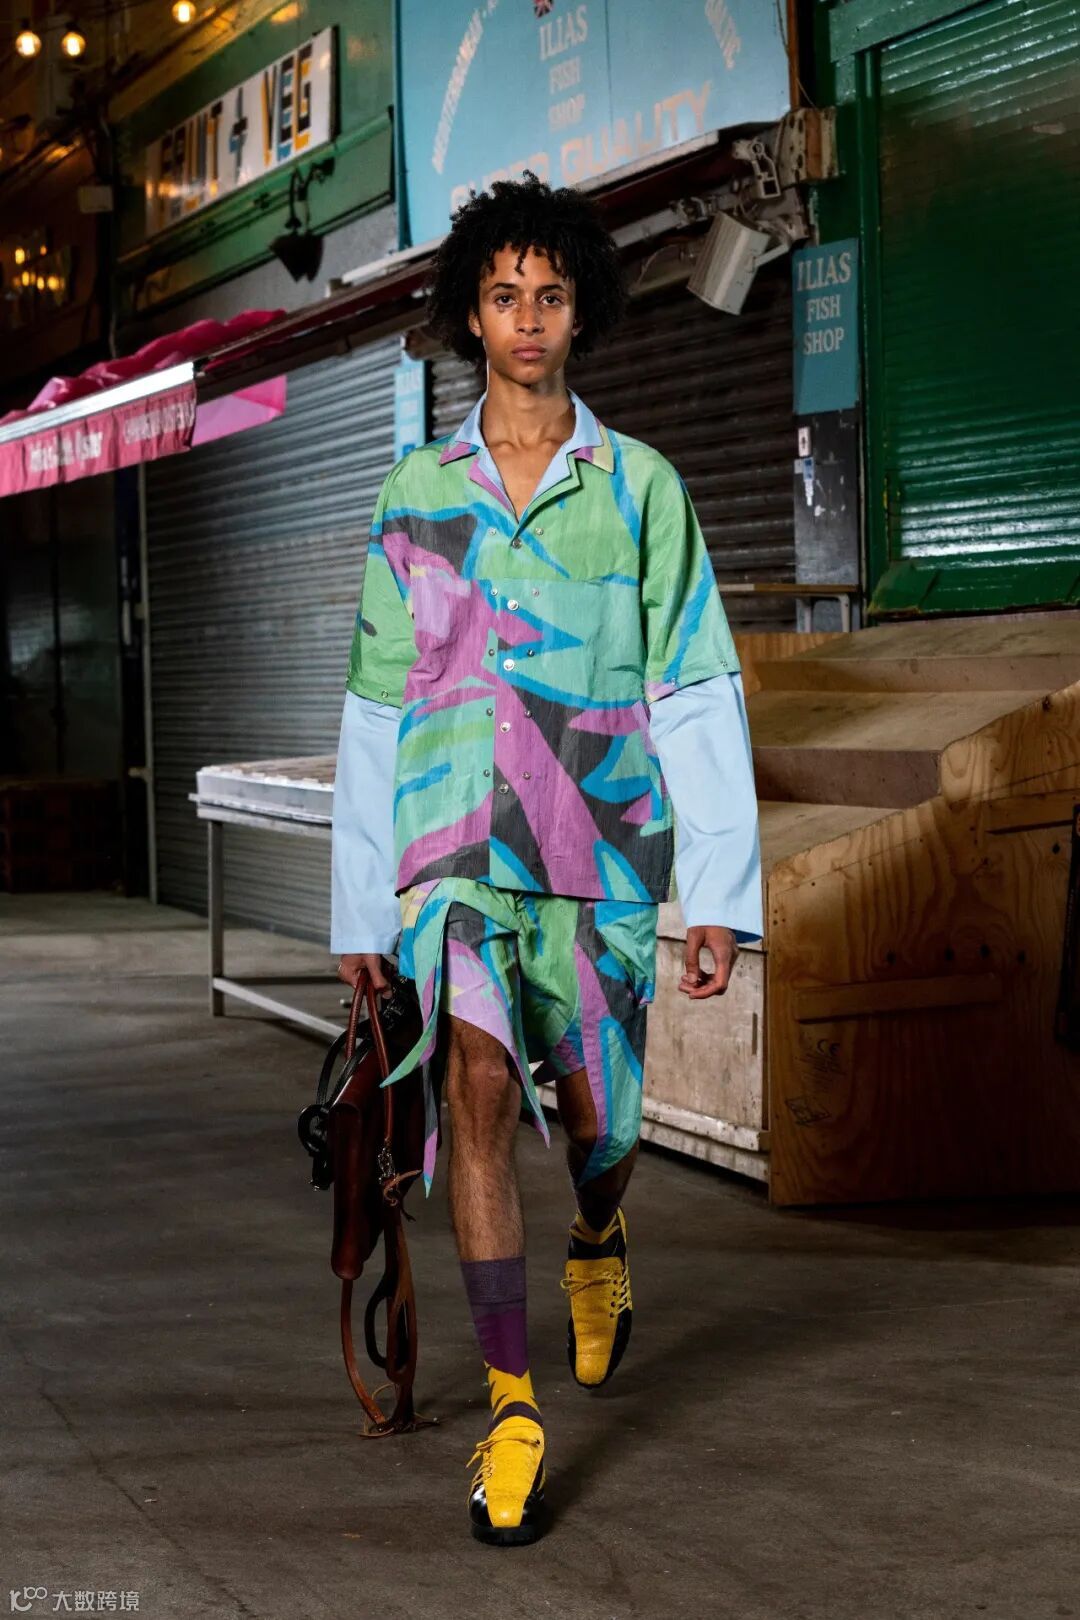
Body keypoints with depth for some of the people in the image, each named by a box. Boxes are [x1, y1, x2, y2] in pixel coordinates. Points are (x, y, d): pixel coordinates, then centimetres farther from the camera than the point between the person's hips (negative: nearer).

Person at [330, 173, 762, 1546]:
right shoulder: (415, 494, 8)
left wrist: (721, 894, -5)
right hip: (457, 850, 0)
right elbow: (375, 712, 11)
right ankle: (511, 1409, -9)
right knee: (477, 1089, -17)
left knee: (595, 1114, 10)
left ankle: (597, 1246, 48)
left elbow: (697, 697, 1)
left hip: (603, 843, 0)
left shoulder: (641, 488, 4)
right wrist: (357, 904, 10)